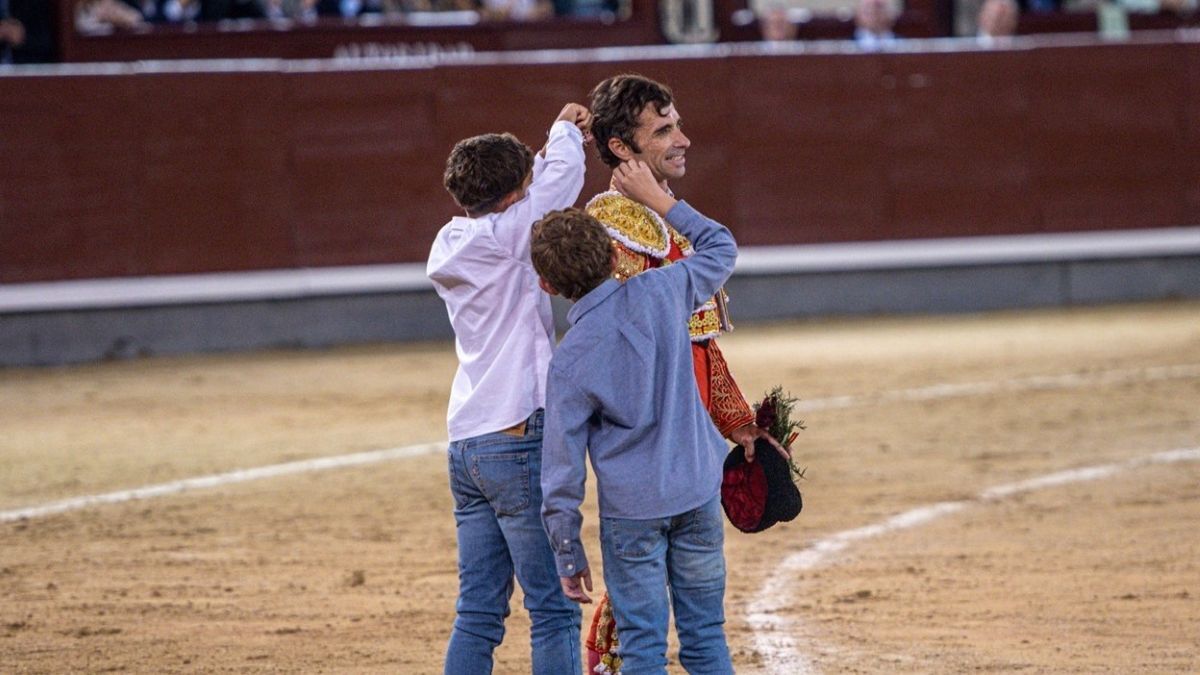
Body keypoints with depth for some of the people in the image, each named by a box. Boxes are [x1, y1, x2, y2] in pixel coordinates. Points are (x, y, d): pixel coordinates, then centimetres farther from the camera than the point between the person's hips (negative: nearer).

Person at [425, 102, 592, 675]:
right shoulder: (498, 239, -12)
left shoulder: (454, 246, 11)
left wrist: (560, 143, 20)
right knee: (554, 610, -2)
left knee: (478, 615, 8)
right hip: (519, 438, -8)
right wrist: (564, 132, 6)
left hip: (467, 447, 8)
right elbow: (561, 179, -14)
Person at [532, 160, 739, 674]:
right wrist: (657, 199, 19)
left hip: (630, 511, -3)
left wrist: (568, 553, 1)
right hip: (698, 494, 3)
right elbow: (720, 247, 13)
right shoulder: (658, 294, -8)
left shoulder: (569, 362, -10)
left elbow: (563, 468, -7)